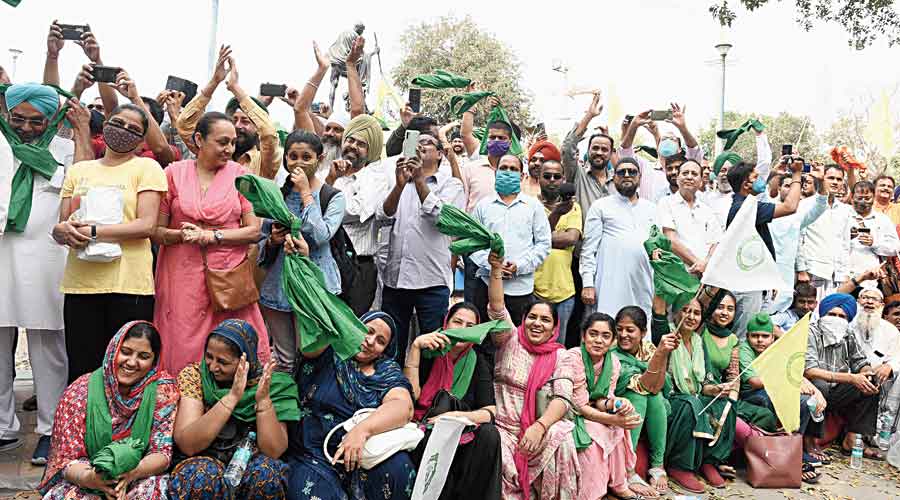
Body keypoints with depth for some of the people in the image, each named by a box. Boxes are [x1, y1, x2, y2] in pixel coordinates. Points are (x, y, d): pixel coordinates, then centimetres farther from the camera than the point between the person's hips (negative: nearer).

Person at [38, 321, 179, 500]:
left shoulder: (163, 389, -7)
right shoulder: (80, 392, -7)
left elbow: (162, 452, -8)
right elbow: (67, 459, -5)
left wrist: (132, 473, -30)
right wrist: (86, 477, -29)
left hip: (139, 479, 0)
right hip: (85, 484, 0)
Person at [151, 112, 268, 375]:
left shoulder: (239, 174, 6)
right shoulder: (174, 173, 5)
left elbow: (254, 230, 0)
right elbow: (156, 231, 5)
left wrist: (211, 236, -10)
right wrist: (181, 235, -14)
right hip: (183, 276, 0)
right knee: (183, 351, 2)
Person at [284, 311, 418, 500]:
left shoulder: (387, 370, 8)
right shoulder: (329, 349, 6)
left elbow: (404, 406, -11)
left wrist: (363, 429, -25)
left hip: (364, 453, 3)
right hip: (313, 455, -2)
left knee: (399, 467, -26)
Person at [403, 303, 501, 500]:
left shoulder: (477, 362, 4)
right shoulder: (428, 352, 0)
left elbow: (489, 412, -5)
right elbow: (410, 395, -15)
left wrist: (458, 415, -23)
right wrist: (415, 346, -20)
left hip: (462, 435, 2)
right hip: (423, 435, -2)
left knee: (489, 434, -27)